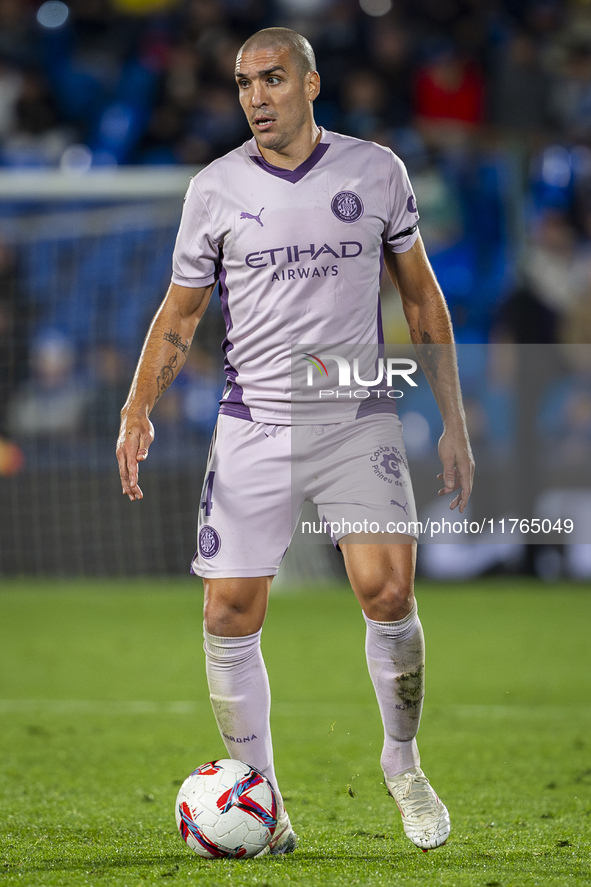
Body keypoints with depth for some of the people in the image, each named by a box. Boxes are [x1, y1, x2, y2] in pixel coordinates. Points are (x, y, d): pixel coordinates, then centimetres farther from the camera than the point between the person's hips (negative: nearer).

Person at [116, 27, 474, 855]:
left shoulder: (376, 170, 2)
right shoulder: (215, 188, 1)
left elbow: (421, 297, 10)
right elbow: (179, 315, 9)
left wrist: (453, 421, 6)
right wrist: (138, 411, -7)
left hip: (360, 421, -1)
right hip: (252, 429, 1)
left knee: (388, 595, -16)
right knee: (230, 618, -5)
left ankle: (402, 762, 9)